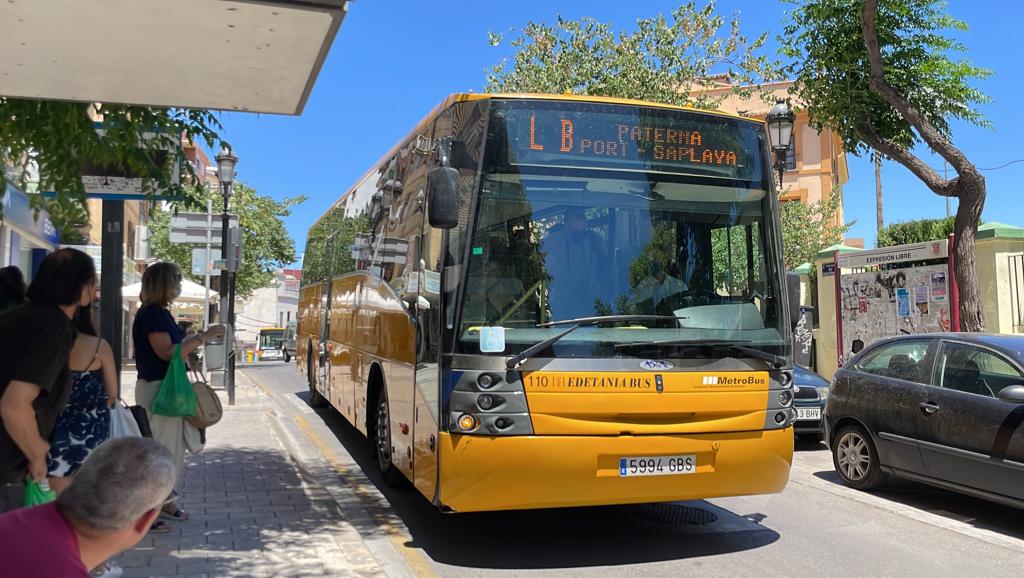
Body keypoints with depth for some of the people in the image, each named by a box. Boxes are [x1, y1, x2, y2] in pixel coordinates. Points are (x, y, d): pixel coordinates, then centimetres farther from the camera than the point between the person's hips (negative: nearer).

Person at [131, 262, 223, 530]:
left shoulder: (160, 313, 13)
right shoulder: (151, 313, -17)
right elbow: (167, 352, -24)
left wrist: (198, 339, 11)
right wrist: (202, 337, -21)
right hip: (156, 388, -10)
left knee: (173, 447, 18)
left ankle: (164, 500, 30)